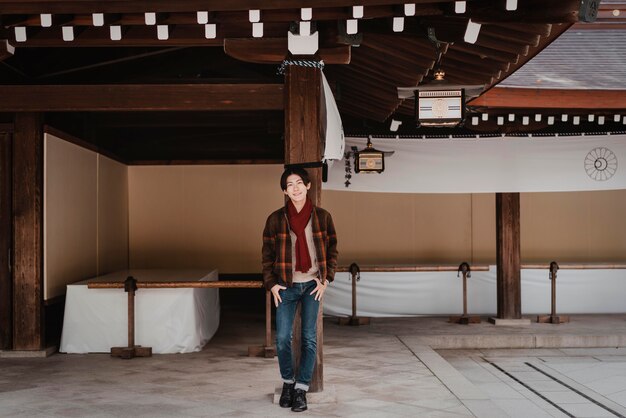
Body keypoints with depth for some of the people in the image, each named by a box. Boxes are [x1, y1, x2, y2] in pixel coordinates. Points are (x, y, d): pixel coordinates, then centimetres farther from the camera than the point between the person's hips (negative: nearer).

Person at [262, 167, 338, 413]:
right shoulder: (276, 219, -1)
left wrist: (326, 280, -2)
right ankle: (288, 382, 21)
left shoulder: (322, 217, 0)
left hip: (313, 285, 0)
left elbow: (332, 251, 6)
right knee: (282, 338, -2)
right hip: (286, 286, 0)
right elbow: (267, 255, 4)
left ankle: (301, 389, 11)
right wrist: (271, 284, -4)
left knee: (309, 338, 1)